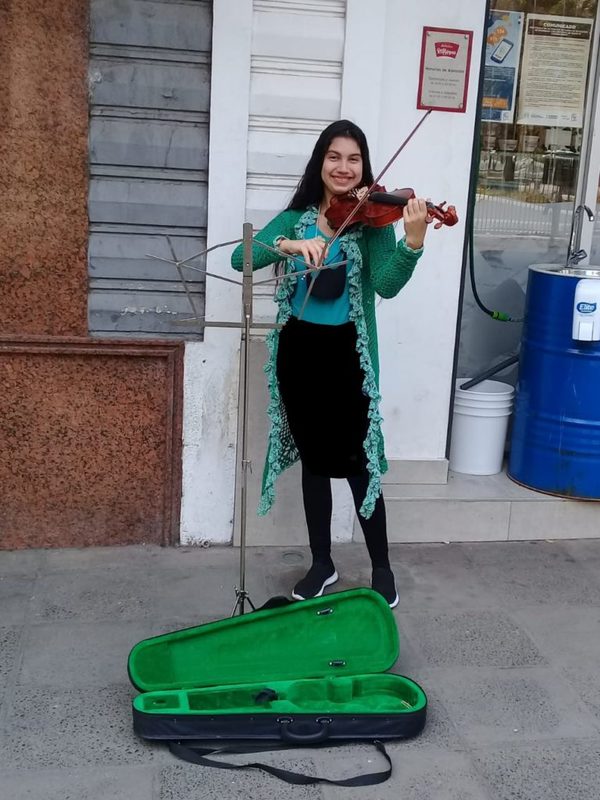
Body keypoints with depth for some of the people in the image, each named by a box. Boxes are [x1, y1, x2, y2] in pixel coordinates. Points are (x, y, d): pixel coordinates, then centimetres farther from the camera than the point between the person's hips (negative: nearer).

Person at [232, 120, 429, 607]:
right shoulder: (296, 216, 4)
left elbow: (386, 285, -19)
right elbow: (240, 258, -9)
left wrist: (414, 242, -36)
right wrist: (289, 244, -26)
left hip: (347, 353, -3)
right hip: (299, 350, 3)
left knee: (357, 462, -1)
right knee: (314, 459, 12)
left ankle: (382, 568, 17)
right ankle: (322, 564, 26)